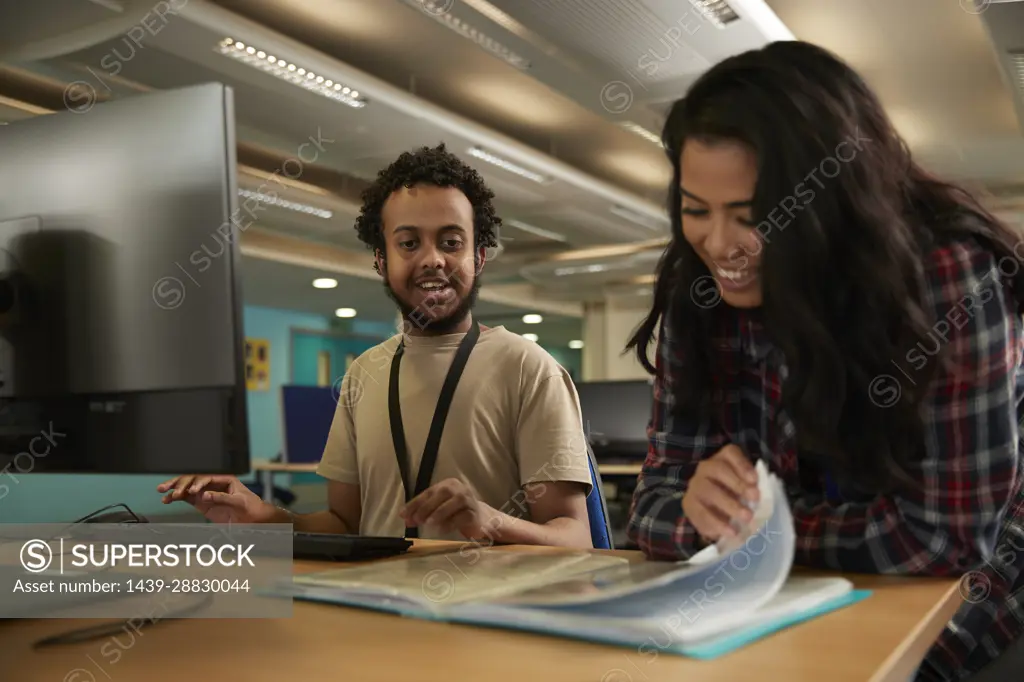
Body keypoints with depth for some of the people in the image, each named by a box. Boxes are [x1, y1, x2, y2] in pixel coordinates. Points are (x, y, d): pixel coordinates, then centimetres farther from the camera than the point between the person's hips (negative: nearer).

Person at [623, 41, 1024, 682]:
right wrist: (698, 512, -30)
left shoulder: (949, 275, -24)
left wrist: (754, 525, -17)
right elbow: (654, 501, -8)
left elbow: (950, 535, -23)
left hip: (964, 596, -2)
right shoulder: (699, 297, -11)